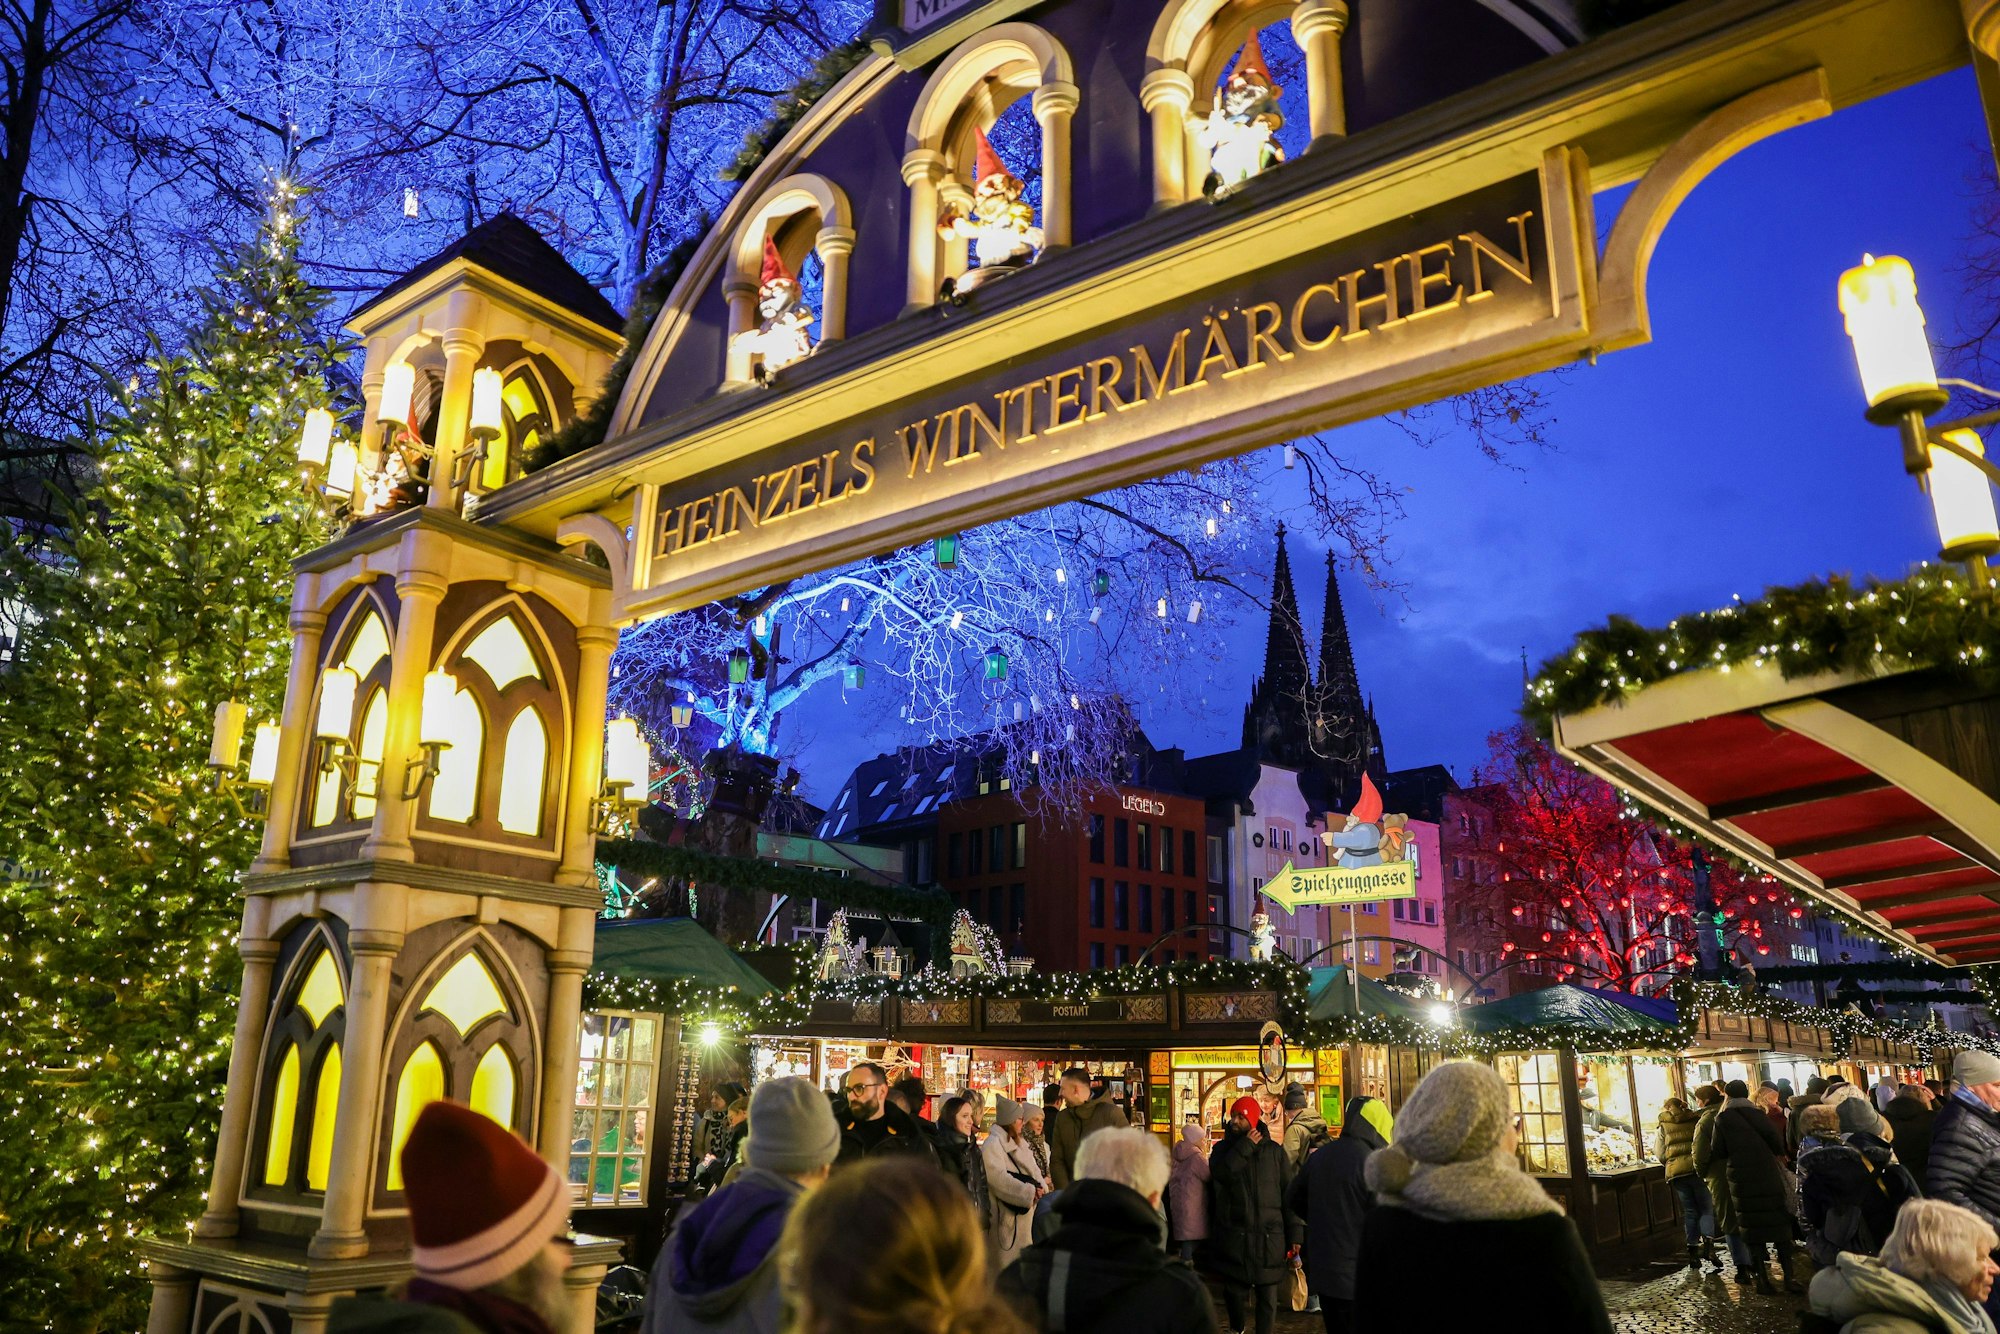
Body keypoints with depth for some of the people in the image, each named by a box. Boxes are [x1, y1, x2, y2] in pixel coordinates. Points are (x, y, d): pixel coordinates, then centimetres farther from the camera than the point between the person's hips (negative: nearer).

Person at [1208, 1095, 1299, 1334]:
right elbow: (1219, 1173, -16)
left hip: (1269, 1236, -1)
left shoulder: (1273, 1151, 3)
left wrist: (1294, 1233, -1)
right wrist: (1244, 1147, -15)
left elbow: (1289, 1194, 3)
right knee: (1235, 1291, 8)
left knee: (1268, 1296, 4)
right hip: (1233, 1236, 1)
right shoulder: (1223, 1149, 7)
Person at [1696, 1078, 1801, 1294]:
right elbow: (1775, 1138, -10)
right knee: (1780, 1226, 8)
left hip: (1741, 1181, 0)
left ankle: (1762, 1279, 7)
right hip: (1768, 1177, 0)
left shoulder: (1721, 1119, 2)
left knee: (1753, 1229, 8)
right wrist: (1779, 1153, 10)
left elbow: (1717, 1153, 0)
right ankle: (1788, 1277, 4)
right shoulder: (1756, 1113, -1)